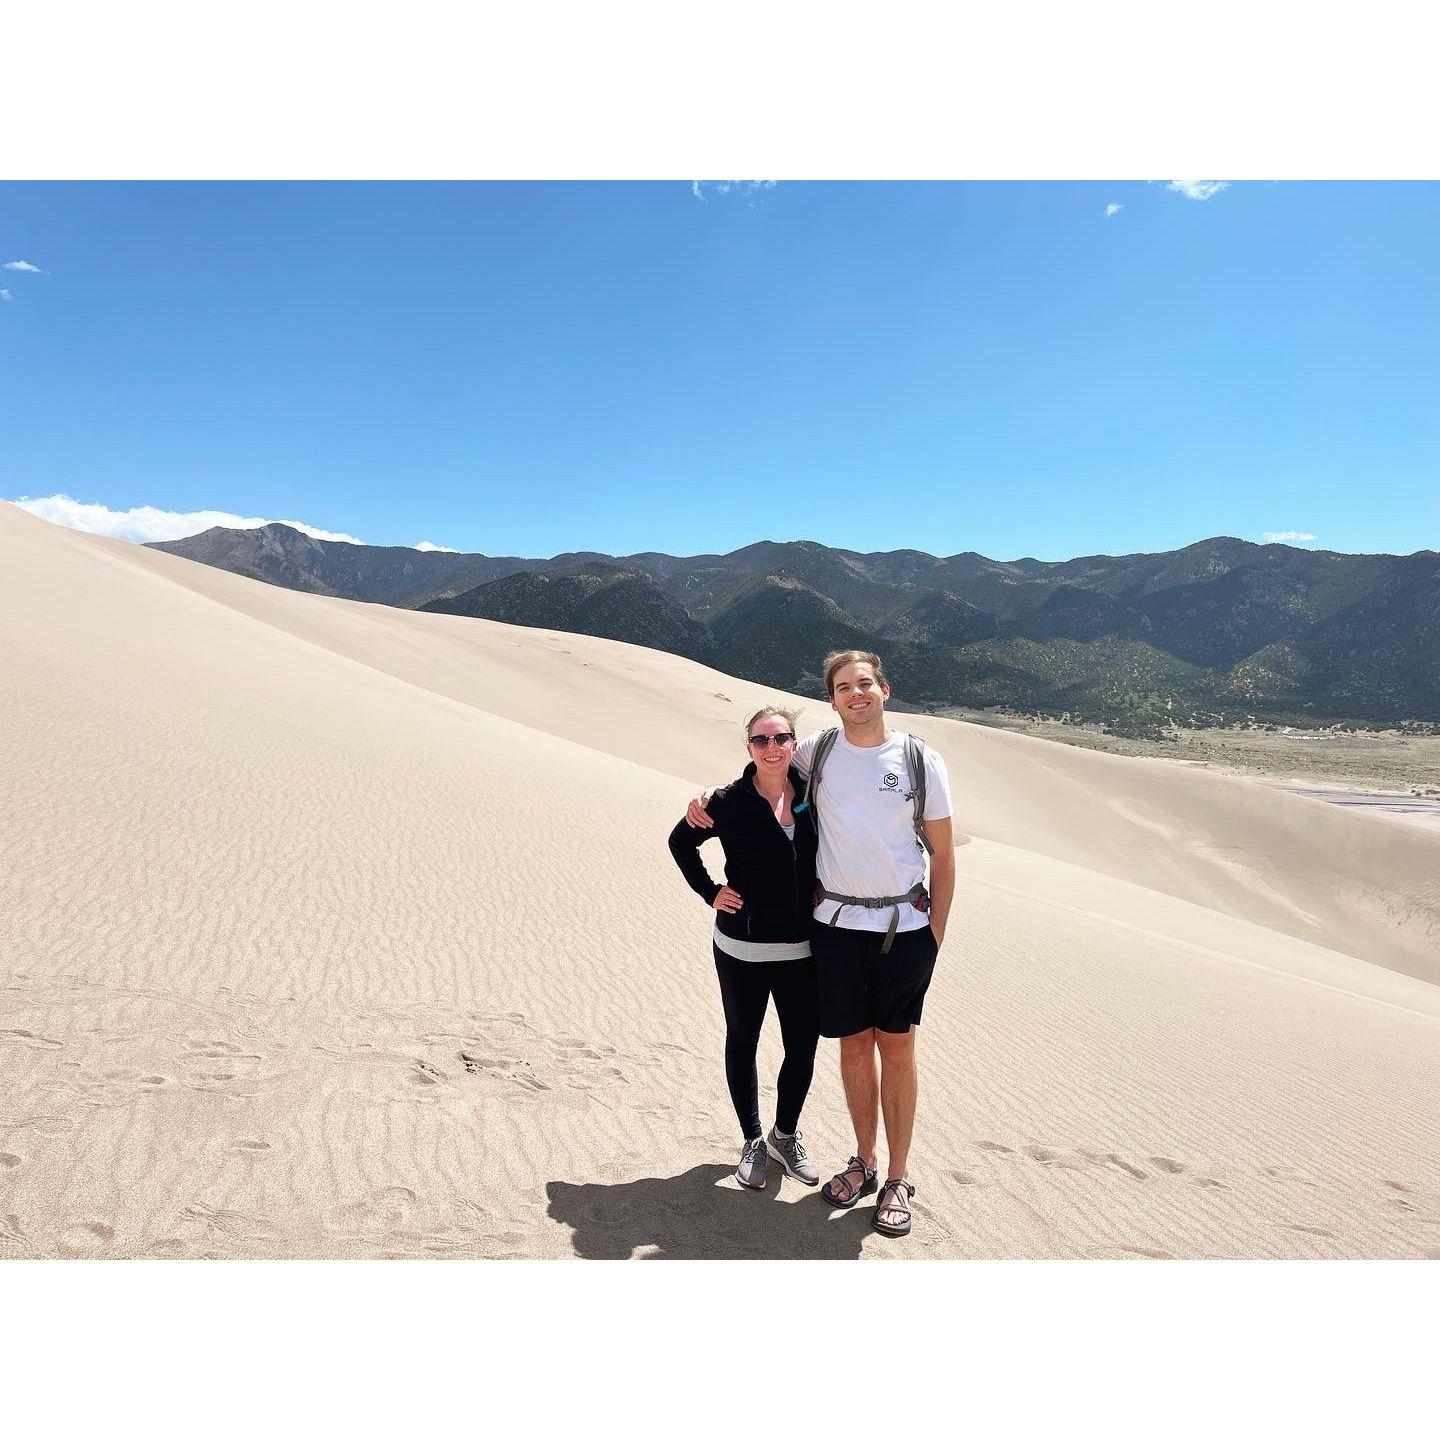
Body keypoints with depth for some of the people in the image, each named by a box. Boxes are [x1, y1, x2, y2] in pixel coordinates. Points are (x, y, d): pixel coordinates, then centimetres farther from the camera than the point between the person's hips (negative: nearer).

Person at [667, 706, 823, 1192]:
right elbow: (680, 841, 6)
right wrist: (709, 892, -1)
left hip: (802, 949, 3)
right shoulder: (729, 802, -9)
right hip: (742, 948, -2)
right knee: (742, 1043, 13)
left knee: (803, 1049, 9)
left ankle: (785, 1135, 35)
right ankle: (753, 1141, 34)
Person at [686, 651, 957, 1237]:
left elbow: (942, 856, 2)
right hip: (836, 924, 2)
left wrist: (935, 938, 0)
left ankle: (897, 1178, 25)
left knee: (896, 1048, 8)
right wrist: (710, 793, 3)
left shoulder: (922, 762, -3)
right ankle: (864, 1161, 32)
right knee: (854, 1044, 12)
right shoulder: (818, 751, 0)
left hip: (903, 926, -1)